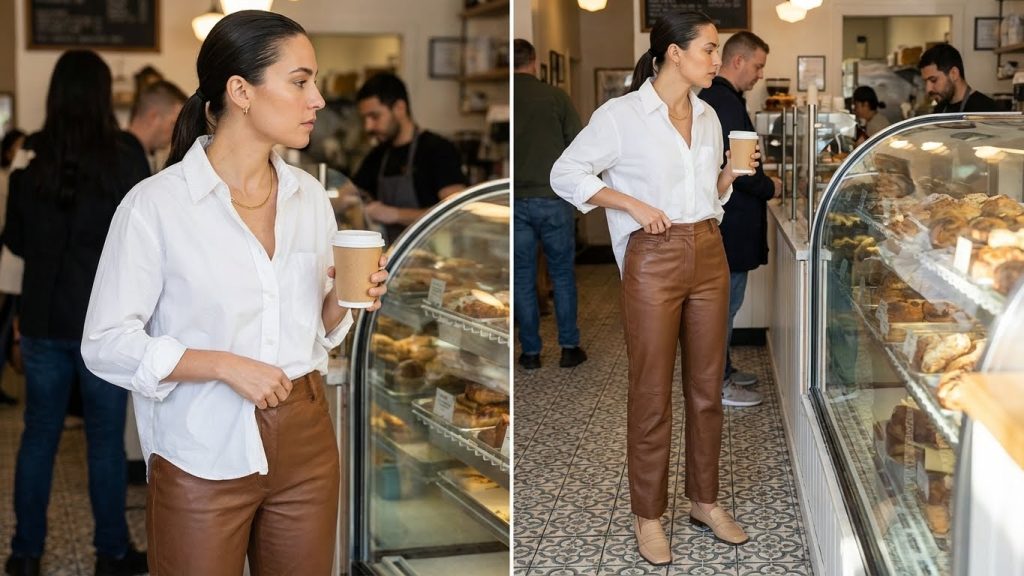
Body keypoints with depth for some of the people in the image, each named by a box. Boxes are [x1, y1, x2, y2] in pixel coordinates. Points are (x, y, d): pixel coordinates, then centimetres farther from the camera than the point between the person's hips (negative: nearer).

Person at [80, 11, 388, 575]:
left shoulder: (310, 195, 5)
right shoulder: (155, 205, -12)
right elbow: (105, 343, -11)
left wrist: (343, 300, -7)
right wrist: (225, 365, -19)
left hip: (307, 443, 5)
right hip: (204, 458, -5)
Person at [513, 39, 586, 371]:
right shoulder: (554, 96, -6)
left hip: (515, 201, 1)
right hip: (552, 198, -1)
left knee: (523, 278, 9)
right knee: (562, 274, 10)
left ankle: (530, 352, 13)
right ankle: (569, 348, 12)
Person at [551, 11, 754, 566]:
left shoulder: (707, 117, 10)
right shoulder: (622, 114, -9)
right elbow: (565, 173, -7)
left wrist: (732, 172, -1)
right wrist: (633, 204, -14)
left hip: (709, 255, 6)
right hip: (654, 261, -6)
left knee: (706, 386, 12)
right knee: (653, 393, 2)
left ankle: (705, 500, 26)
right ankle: (648, 515, 14)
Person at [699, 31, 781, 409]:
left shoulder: (712, 98, 13)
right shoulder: (726, 102, -20)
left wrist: (763, 182, 15)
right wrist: (770, 188, -8)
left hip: (723, 218, 11)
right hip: (731, 222, -11)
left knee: (724, 298, 18)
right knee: (726, 300, -3)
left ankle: (722, 370, 28)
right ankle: (717, 385, 5)